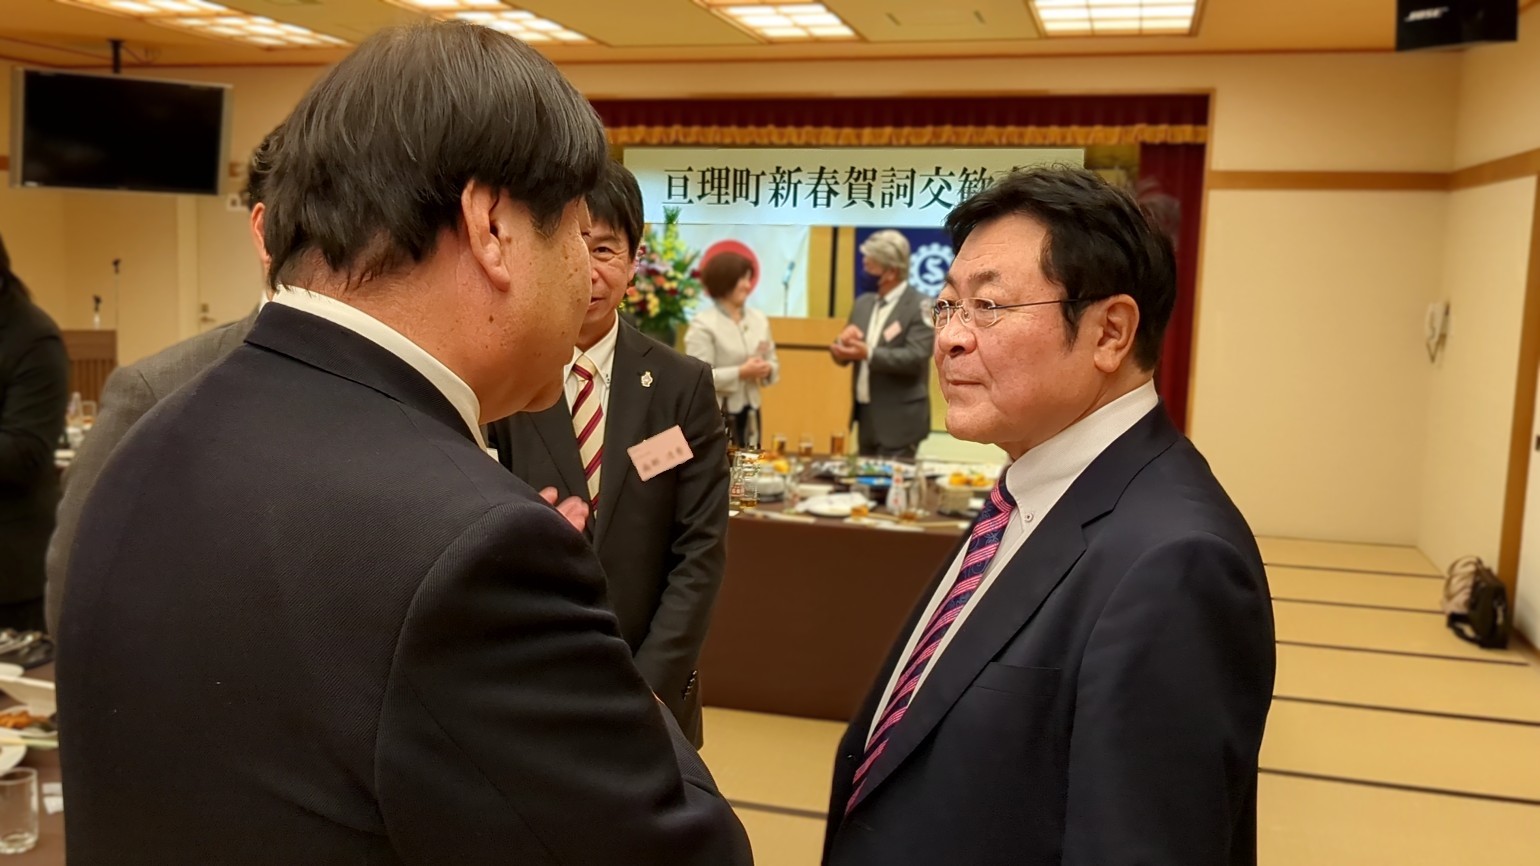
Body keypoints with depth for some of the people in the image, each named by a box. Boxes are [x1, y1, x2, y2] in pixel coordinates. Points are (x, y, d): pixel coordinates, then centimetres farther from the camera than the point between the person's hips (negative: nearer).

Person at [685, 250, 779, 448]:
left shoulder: (759, 319, 10)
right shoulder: (703, 324, -10)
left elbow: (774, 363, 16)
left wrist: (766, 370, -7)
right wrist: (741, 373, -21)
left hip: (750, 413, 6)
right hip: (715, 415, -6)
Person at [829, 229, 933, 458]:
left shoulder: (919, 306, -11)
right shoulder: (863, 303, 10)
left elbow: (915, 357, -22)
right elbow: (843, 356, 12)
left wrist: (868, 354, -30)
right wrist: (843, 343, -11)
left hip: (898, 421, -7)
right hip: (866, 417, 7)